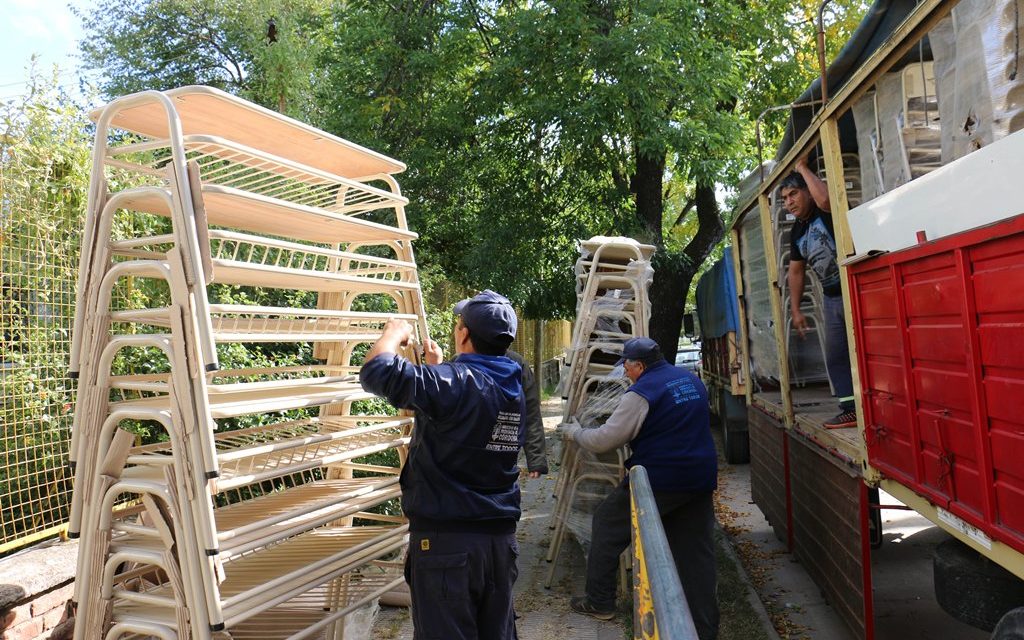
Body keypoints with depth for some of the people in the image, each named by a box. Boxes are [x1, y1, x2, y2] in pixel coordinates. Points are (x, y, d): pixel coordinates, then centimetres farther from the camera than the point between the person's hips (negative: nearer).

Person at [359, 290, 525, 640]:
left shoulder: (455, 382, -19)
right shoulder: (512, 388, 5)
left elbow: (377, 371, -23)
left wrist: (394, 333, -4)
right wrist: (440, 367, 30)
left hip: (447, 539, -7)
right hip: (501, 537, 8)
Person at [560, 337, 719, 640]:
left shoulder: (641, 393, -14)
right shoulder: (692, 379, 10)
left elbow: (604, 441, -12)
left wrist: (573, 431, 6)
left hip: (658, 481, -7)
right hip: (701, 479, 7)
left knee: (607, 522, 12)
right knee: (697, 553, 13)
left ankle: (599, 602, 21)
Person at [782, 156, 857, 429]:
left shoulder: (828, 212, -9)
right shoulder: (796, 232, 12)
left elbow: (824, 198, -35)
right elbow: (796, 272, 18)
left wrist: (803, 168, -19)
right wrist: (795, 309, 14)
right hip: (831, 298, 9)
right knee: (835, 356, 12)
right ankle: (851, 409, 20)